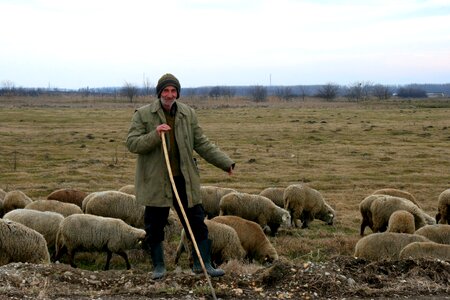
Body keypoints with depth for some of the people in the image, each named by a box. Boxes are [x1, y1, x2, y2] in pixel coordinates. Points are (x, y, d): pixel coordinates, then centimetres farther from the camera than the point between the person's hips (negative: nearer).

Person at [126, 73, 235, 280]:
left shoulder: (188, 114, 7)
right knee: (155, 226, 6)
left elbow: (202, 144, 11)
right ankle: (158, 266, 22)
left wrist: (225, 162, 3)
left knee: (197, 221, 4)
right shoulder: (143, 114, -3)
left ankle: (202, 263, 15)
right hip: (155, 180, -2)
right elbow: (132, 144, -8)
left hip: (184, 179, 3)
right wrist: (155, 135, -24)